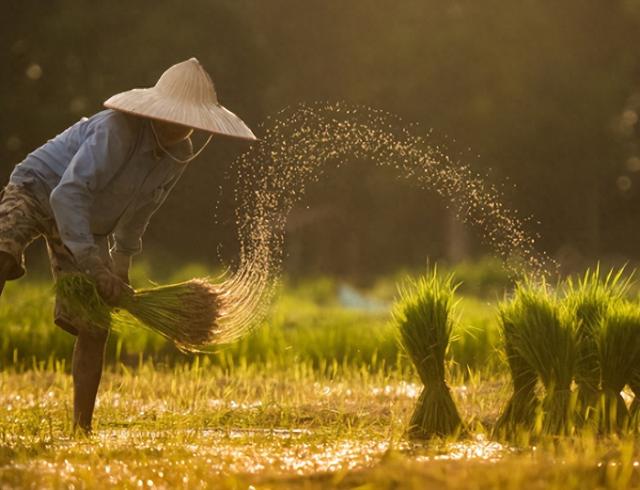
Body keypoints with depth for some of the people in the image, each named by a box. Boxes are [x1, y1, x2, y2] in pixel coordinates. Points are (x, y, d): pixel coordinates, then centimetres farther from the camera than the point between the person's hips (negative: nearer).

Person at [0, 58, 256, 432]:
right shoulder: (119, 129, -32)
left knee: (94, 327, -3)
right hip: (37, 193, -7)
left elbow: (136, 216, 11)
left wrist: (121, 268, 17)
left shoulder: (180, 155, -7)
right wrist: (93, 265, -43)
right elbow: (67, 193, -38)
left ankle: (82, 426, 7)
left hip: (88, 225, 7)